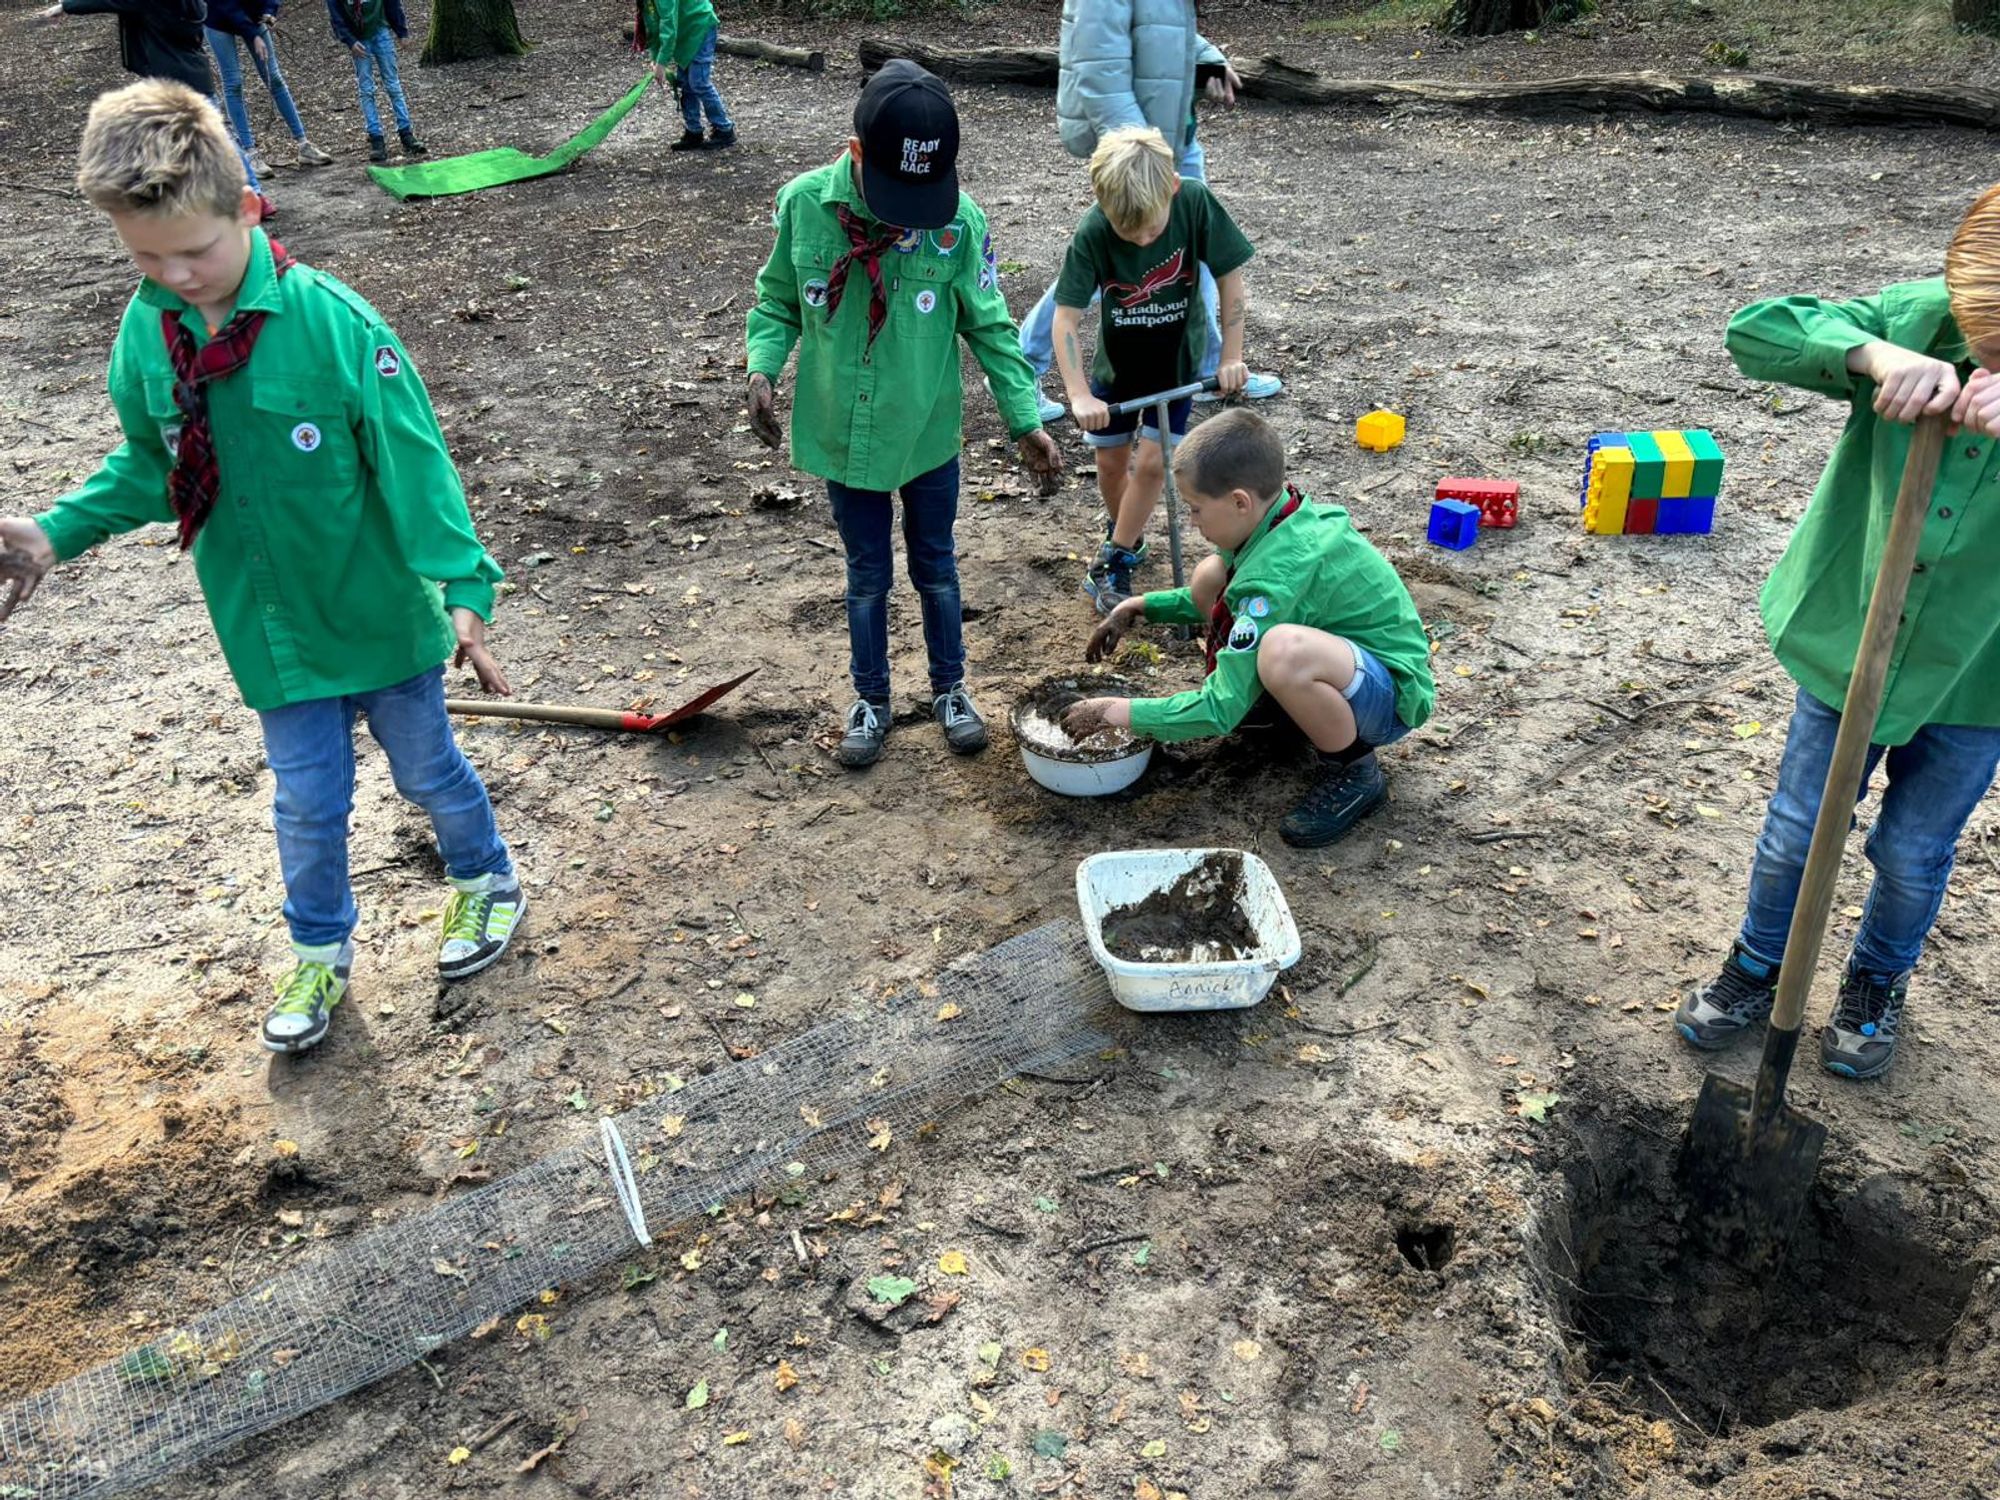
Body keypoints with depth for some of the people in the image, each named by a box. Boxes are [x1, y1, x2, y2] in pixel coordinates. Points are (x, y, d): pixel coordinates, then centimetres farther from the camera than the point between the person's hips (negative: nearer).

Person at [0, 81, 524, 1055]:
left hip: (381, 613, -3)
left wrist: (462, 593, -26)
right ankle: (321, 955, 39)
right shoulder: (146, 332, -7)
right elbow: (148, 466, 9)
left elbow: (414, 463, -20)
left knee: (428, 770, 17)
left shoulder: (332, 324, -22)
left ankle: (486, 883, 45)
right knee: (308, 805, 15)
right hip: (270, 631, 4)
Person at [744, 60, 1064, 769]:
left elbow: (989, 326, -7)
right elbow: (778, 300, 1)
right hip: (841, 435, 1)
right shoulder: (803, 204, -14)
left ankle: (949, 687, 38)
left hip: (928, 435, 0)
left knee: (935, 568, 17)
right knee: (867, 575, 16)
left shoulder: (960, 220, -17)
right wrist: (763, 366, -17)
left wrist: (1027, 421, -10)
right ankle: (871, 699, 35)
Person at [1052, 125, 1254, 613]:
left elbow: (1230, 277, -16)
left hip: (1178, 359, -1)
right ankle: (1126, 534, 38)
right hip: (1116, 362, 1)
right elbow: (1065, 318, -26)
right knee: (1111, 462, 10)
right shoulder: (1092, 234, -28)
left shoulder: (1195, 203, -27)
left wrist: (1231, 358, -15)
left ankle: (1114, 562, 9)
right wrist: (1079, 395, -36)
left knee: (1152, 462, -6)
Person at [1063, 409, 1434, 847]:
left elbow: (1219, 711, -29)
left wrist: (1115, 712, -18)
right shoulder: (1289, 512, -4)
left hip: (1393, 694, -9)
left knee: (1282, 650, -42)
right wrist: (1142, 607, 5)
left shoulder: (1275, 576, -31)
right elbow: (1223, 597, 17)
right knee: (1211, 576, 0)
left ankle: (1354, 772, -15)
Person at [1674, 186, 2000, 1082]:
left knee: (1913, 852, 17)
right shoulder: (1918, 318, -17)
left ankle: (1877, 983, 46)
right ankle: (1758, 968, 41)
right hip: (1845, 641, 1)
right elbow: (1755, 331, -21)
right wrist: (1874, 353, -38)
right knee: (1795, 832, 15)